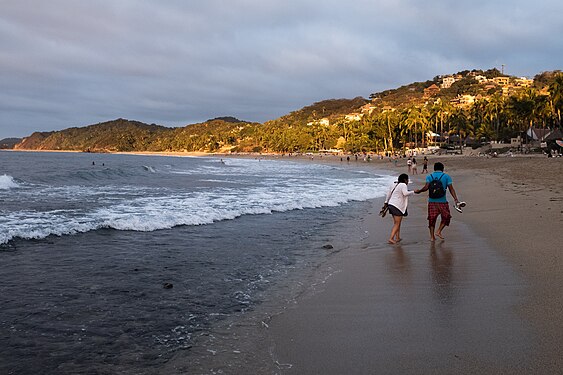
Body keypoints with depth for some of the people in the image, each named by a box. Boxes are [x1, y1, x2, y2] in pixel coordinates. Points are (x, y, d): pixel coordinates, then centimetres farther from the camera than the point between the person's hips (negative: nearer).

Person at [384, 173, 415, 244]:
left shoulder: (394, 184, 17)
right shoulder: (403, 185, -9)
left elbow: (388, 194, 22)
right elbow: (405, 193, -25)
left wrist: (386, 202, 29)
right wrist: (413, 192, -14)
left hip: (391, 204, 9)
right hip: (398, 206, -9)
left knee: (396, 223, 17)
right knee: (397, 224, -4)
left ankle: (397, 238, 21)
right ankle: (391, 238, -10)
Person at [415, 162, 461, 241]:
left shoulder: (429, 176, 5)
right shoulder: (446, 176, 3)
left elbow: (426, 187, -12)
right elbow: (451, 189, -5)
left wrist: (418, 191, 2)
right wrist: (456, 200, -6)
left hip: (432, 201, 2)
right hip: (442, 201, -2)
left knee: (432, 219, 11)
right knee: (446, 217, 17)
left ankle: (432, 236, 11)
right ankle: (439, 231, 6)